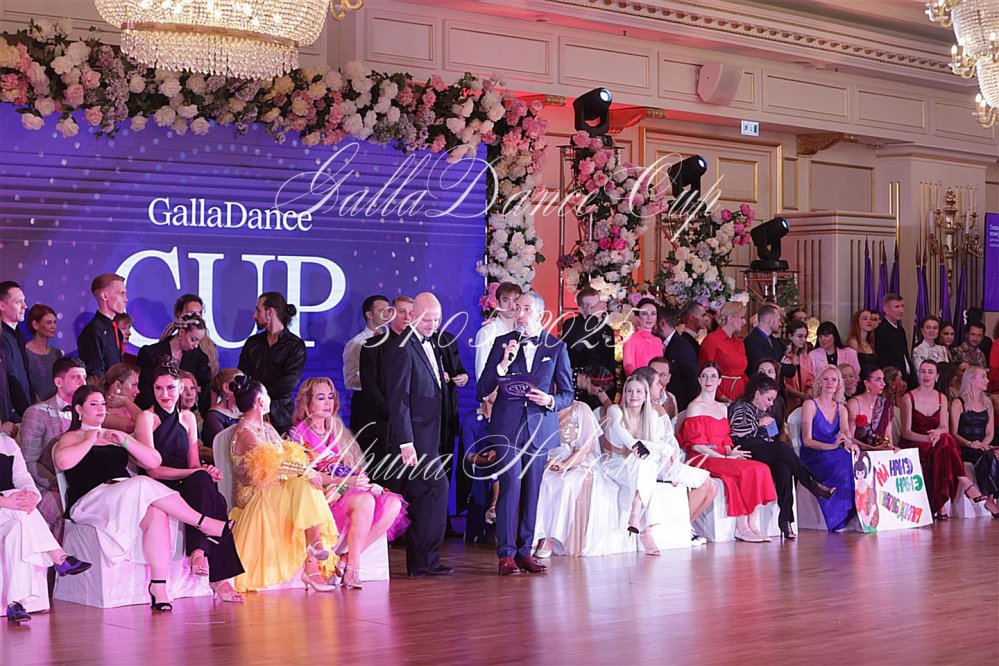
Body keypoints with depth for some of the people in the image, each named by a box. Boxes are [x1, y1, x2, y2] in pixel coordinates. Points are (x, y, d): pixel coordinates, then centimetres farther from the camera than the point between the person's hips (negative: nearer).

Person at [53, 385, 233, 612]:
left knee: (157, 514, -31)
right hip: (90, 501, -5)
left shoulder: (117, 436, 29)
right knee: (144, 486, -33)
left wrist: (126, 441, 6)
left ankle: (158, 586, -39)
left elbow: (155, 462, 17)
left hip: (130, 496, 5)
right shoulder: (72, 438, 14)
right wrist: (89, 440, 0)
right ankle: (205, 523, -26)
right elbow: (63, 461, -12)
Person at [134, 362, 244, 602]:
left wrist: (204, 472, -11)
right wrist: (200, 473, -16)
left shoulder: (187, 418, 19)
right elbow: (153, 469, -9)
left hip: (187, 489, 5)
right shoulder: (147, 418, 0)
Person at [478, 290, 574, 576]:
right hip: (508, 426, -1)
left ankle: (525, 551, 14)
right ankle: (506, 554, -6)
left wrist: (551, 400, -13)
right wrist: (503, 364, -13)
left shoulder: (557, 347, 6)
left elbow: (568, 394, 8)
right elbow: (483, 389, 2)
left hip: (540, 426, 1)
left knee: (533, 490, 5)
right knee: (511, 485, -10)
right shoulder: (503, 343, 6)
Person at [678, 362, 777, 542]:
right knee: (744, 470, -28)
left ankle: (753, 525, -23)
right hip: (702, 460, -7)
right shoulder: (695, 407, -1)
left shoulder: (722, 408, 22)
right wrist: (725, 457, -15)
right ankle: (742, 527, -24)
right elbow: (696, 445, -9)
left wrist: (731, 452, -5)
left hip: (722, 458, 7)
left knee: (760, 469, -18)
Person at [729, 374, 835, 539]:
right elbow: (736, 430, -11)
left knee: (784, 469, -27)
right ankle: (814, 486, -22)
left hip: (766, 455, 7)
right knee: (783, 449, -30)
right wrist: (759, 424, -4)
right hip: (747, 451, -6)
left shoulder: (763, 412, 30)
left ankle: (785, 520, -35)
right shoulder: (740, 406, 7)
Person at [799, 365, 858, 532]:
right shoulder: (810, 405, 1)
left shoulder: (841, 409, 18)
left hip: (834, 455, 5)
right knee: (843, 463, -36)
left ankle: (854, 515, -27)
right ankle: (840, 520, -30)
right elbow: (807, 440, -9)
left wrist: (849, 443, -29)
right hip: (812, 457, -5)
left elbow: (846, 431, -3)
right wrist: (832, 446, -26)